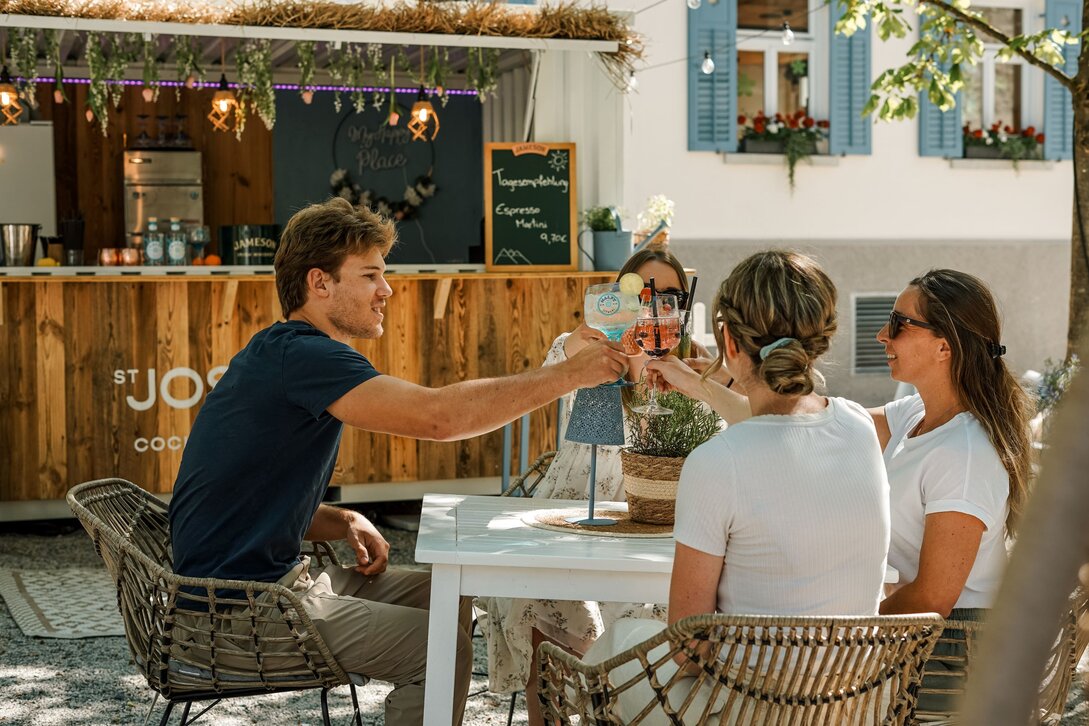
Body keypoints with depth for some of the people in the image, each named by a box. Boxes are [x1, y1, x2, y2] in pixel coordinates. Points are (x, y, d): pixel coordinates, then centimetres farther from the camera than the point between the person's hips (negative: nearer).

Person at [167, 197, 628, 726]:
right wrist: (570, 375, -24)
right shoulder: (298, 355, -20)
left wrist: (344, 523, 0)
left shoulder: (284, 353, 15)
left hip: (280, 575, 11)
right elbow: (439, 415, -31)